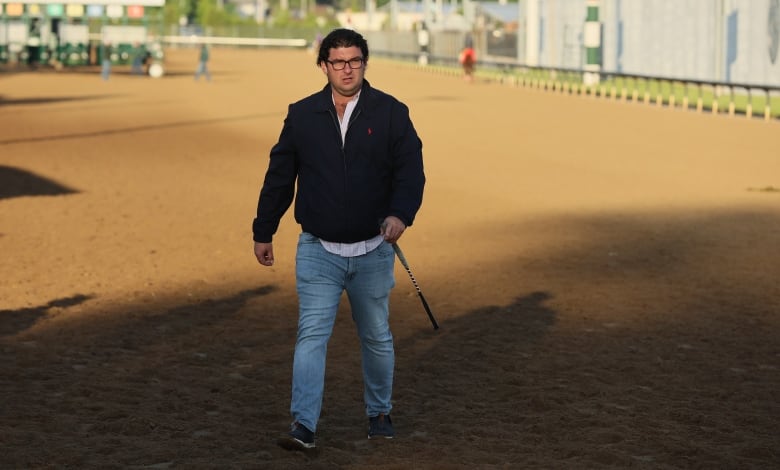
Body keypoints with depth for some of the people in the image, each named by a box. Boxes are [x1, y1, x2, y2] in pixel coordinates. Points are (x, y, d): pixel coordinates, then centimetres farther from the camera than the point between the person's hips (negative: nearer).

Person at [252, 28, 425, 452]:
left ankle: (379, 412, 31)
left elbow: (410, 171, -9)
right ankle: (303, 425, -10)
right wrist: (263, 232, 11)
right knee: (312, 335, -8)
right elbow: (279, 176, 8)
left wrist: (400, 213, -27)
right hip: (318, 251, 0)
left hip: (372, 250, 0)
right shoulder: (302, 115, 1)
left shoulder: (391, 113, -2)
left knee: (377, 337, 13)